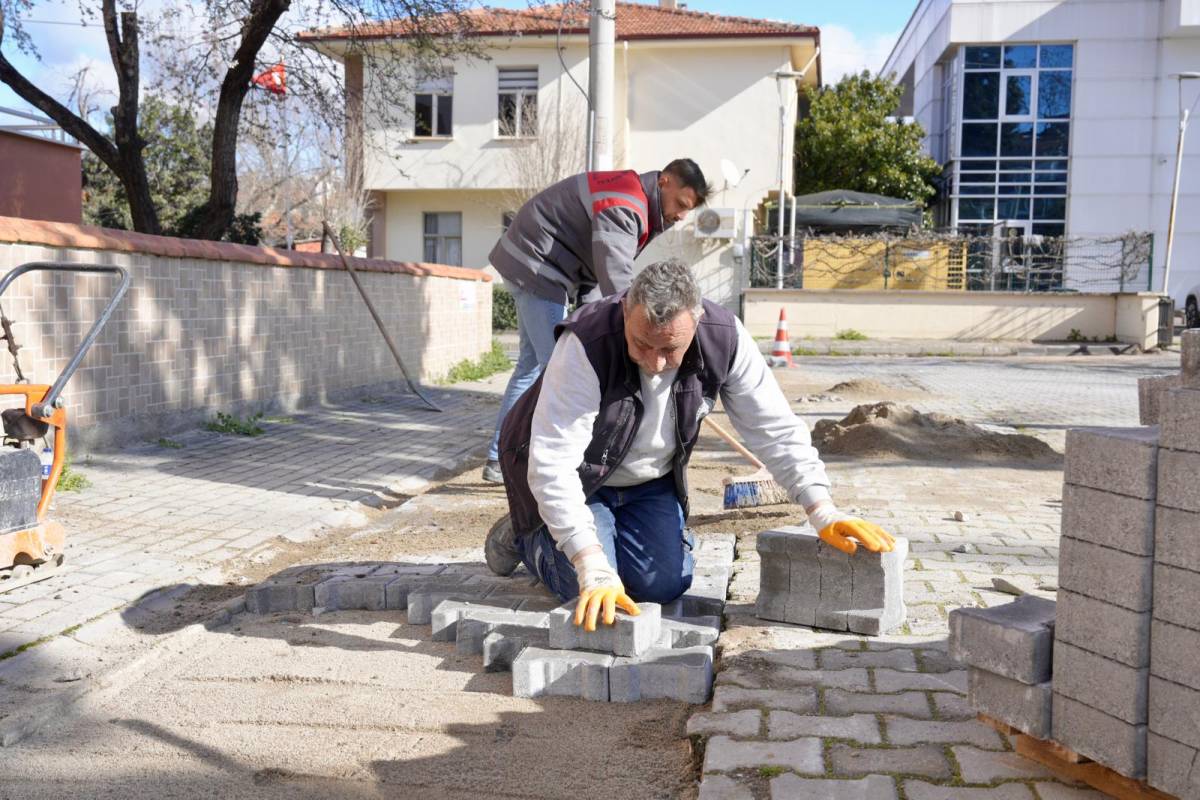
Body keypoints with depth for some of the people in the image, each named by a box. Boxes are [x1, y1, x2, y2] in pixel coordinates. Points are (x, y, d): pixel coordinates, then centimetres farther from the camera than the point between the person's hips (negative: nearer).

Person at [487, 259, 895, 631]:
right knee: (591, 596, -18)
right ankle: (524, 534, 13)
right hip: (575, 478, -4)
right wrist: (594, 569, -43)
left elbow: (776, 430, -14)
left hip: (648, 480, 4)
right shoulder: (586, 344, -37)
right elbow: (552, 461, -39)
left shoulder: (724, 338, -23)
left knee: (666, 583, -8)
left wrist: (824, 514, -21)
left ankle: (611, 527, 22)